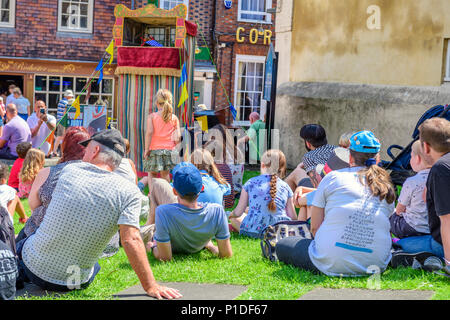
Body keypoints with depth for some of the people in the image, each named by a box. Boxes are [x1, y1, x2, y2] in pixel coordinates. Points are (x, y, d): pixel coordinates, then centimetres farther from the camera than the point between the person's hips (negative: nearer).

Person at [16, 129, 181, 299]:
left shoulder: (69, 170, -6)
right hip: (78, 282, -1)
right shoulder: (128, 192, -13)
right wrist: (151, 287, -17)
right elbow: (131, 240, -22)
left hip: (35, 266, 2)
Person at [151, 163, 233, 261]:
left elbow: (164, 258, -34)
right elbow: (227, 255, -27)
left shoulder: (163, 212, -44)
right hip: (199, 248, 1)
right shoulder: (217, 211, -37)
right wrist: (212, 247, -6)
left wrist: (154, 247, -12)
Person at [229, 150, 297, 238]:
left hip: (254, 230, -2)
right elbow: (293, 218, 5)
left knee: (234, 217, 27)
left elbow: (238, 213, 3)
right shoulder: (285, 186, 7)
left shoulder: (251, 182, 3)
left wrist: (231, 214, 28)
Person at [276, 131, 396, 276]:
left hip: (334, 263, -5)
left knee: (282, 246, 13)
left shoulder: (333, 177, 1)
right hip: (378, 263, 5)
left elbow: (315, 227, 2)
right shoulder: (387, 186, 10)